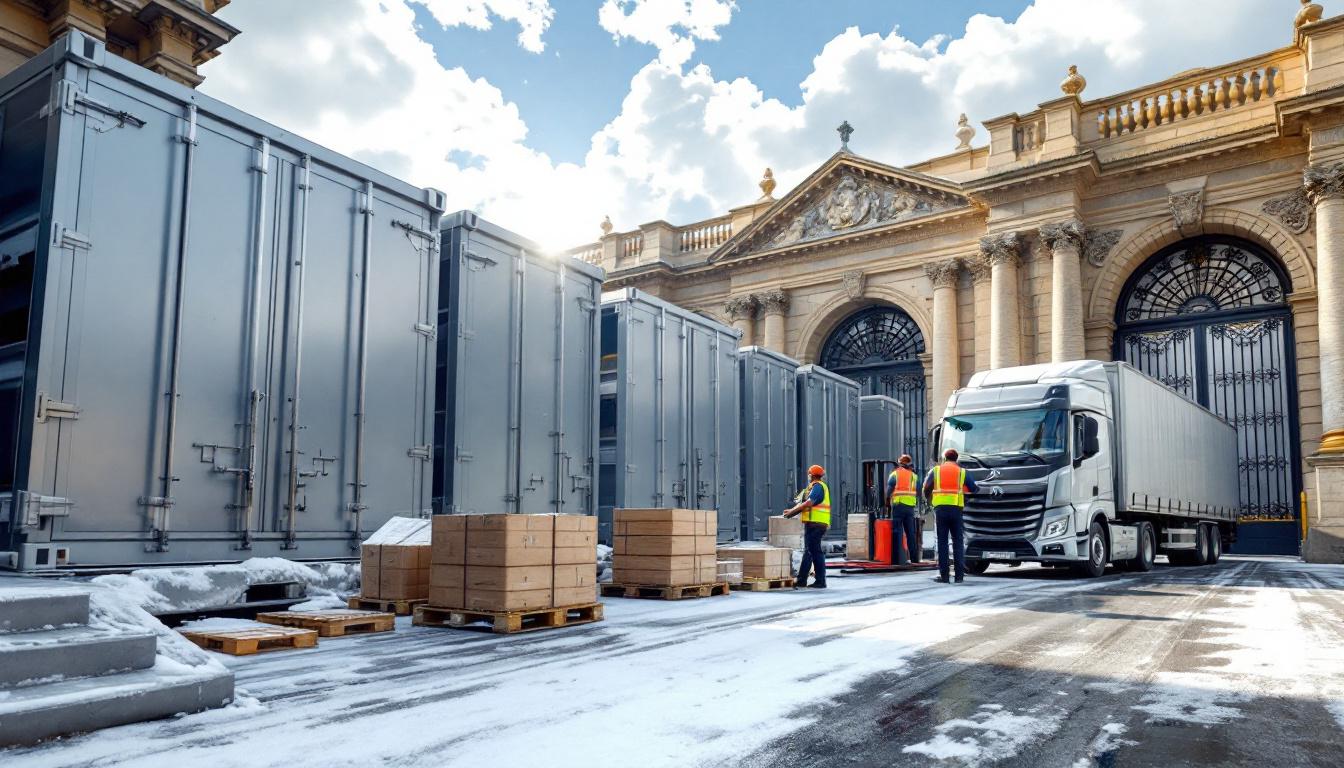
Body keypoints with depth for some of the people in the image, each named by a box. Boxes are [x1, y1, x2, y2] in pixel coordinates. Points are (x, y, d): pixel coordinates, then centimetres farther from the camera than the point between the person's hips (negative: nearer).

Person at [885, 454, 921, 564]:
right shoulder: (914, 476, 11)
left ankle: (897, 558, -5)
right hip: (911, 506, 3)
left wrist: (888, 500, 11)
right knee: (911, 533, 10)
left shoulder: (895, 474, 0)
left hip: (898, 505, -3)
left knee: (897, 532, -2)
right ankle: (914, 558, 10)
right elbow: (919, 492, 10)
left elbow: (889, 489, -4)